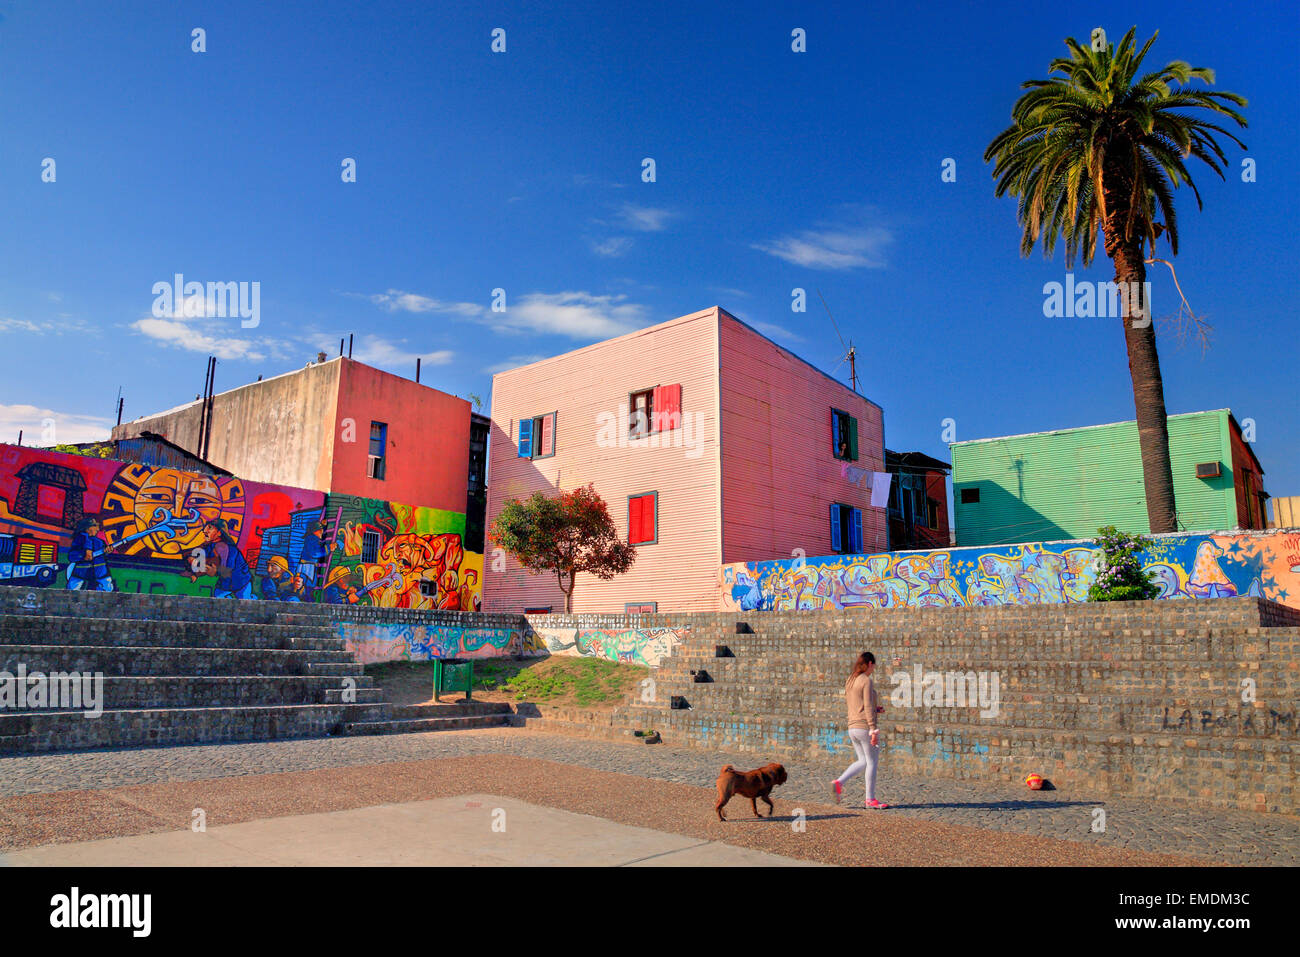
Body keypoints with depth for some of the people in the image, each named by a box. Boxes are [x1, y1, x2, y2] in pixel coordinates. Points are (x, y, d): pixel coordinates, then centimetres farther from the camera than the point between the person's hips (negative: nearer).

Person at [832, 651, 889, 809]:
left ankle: (839, 782, -1)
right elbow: (868, 707, -17)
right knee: (872, 762, 4)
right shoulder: (867, 681, -12)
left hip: (852, 728, 8)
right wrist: (873, 730, -18)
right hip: (865, 726, -8)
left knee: (863, 762, 14)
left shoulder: (850, 680, 13)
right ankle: (870, 799, 9)